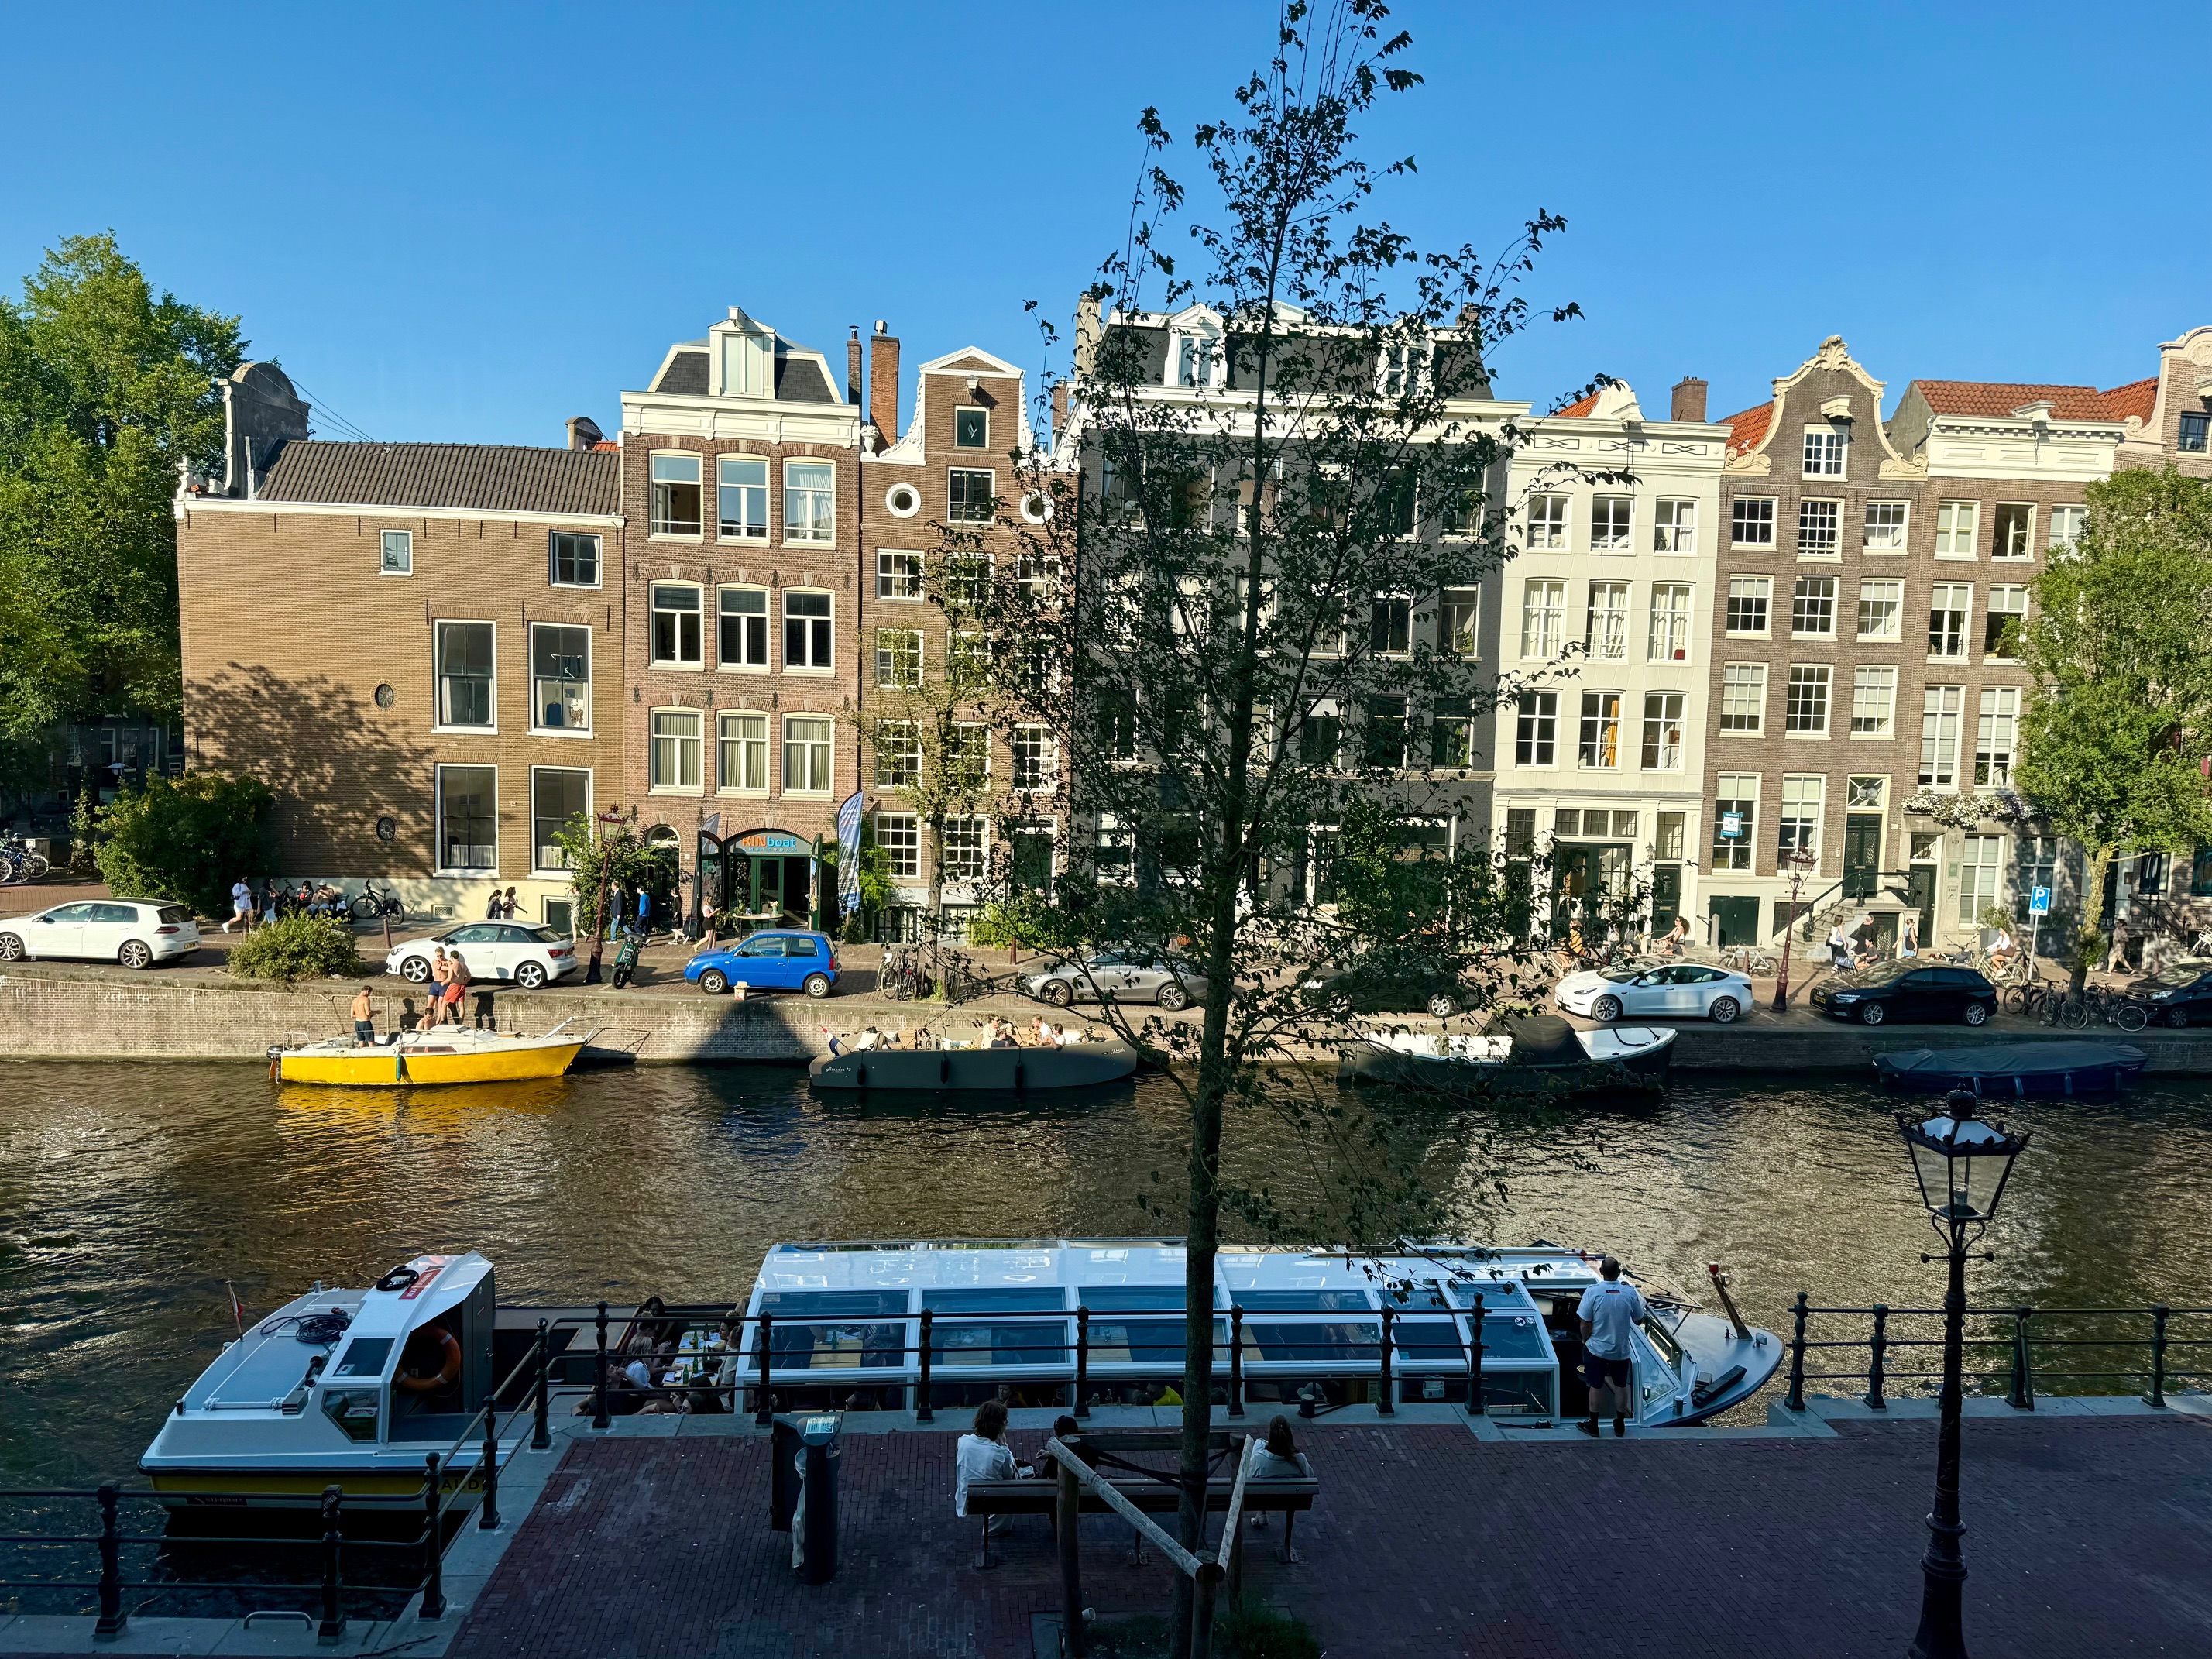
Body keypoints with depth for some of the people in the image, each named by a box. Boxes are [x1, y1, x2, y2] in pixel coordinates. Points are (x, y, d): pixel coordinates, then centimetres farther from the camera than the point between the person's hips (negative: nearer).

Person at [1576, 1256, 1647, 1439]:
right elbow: (1639, 1321, 0)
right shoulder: (1630, 1292, -14)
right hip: (1620, 1350, 2)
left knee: (1596, 1386, 13)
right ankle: (1620, 1424, 33)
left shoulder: (1592, 1292, -20)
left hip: (1596, 1348, -2)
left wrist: (1585, 1340, 5)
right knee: (1621, 1386, 19)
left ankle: (1592, 1424, 26)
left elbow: (1585, 1323, -13)